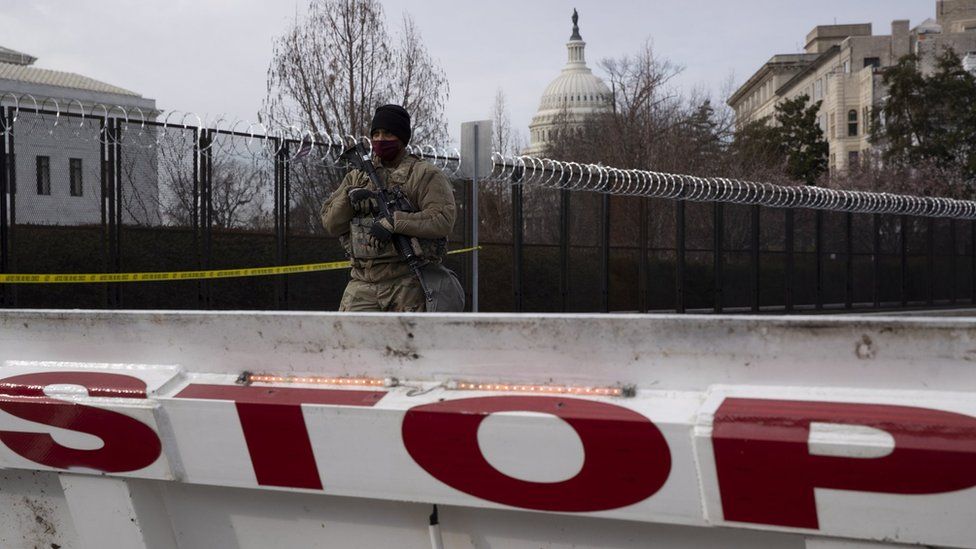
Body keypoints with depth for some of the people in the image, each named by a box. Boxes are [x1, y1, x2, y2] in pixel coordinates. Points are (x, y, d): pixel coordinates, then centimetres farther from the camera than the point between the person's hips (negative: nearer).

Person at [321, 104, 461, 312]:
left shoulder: (425, 175, 0)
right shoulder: (358, 177, 16)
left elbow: (444, 219, -15)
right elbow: (330, 223, 11)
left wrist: (394, 222, -23)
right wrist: (349, 197, -8)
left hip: (409, 284, -4)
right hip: (363, 283, 4)